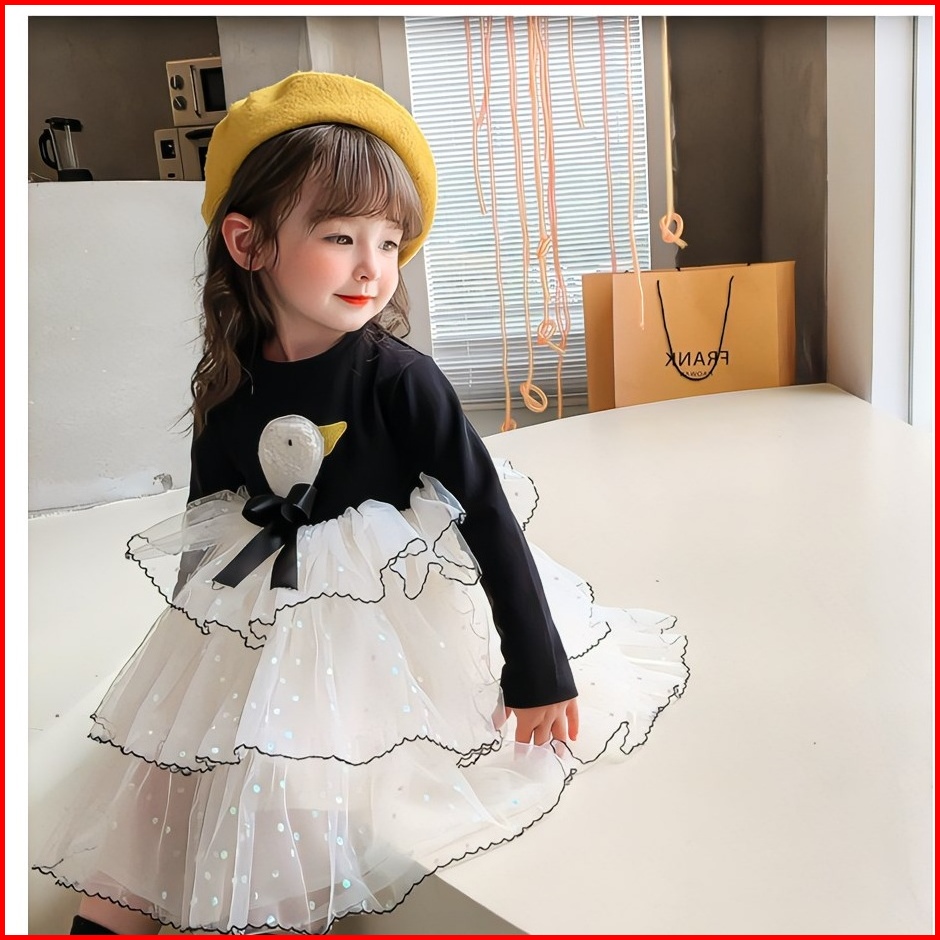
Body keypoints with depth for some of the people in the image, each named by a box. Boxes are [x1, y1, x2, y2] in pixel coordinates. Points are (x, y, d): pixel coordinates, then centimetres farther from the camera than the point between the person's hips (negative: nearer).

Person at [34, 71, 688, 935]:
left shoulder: (400, 378, -19)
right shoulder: (229, 382, -7)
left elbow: (490, 514, -17)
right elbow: (206, 527, 7)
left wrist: (540, 669, -15)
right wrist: (195, 633, 15)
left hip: (394, 605, -4)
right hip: (260, 618, 4)